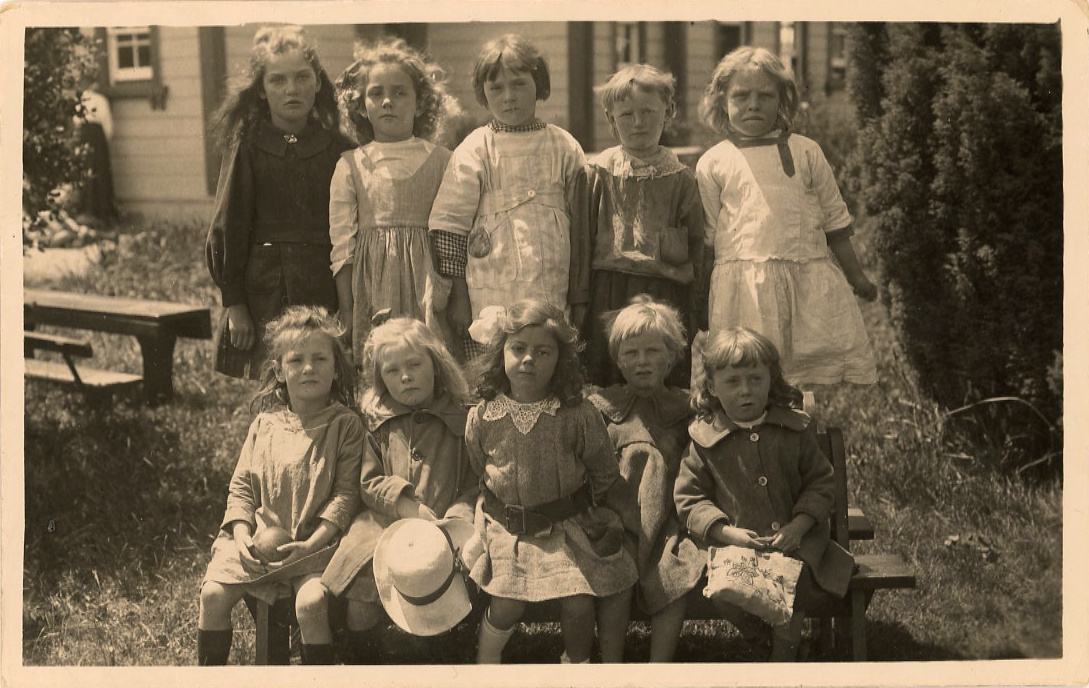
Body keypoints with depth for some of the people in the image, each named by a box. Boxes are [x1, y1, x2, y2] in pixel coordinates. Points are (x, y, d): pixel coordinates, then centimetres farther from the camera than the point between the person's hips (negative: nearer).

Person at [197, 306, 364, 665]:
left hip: (314, 543, -4)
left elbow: (346, 491, -8)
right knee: (214, 593, -14)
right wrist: (242, 534, -5)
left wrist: (312, 543, -17)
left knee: (311, 602, -28)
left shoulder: (346, 425, -3)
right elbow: (241, 485, 11)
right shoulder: (265, 424, 10)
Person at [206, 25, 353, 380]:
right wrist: (234, 303, -5)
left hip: (328, 294, 1)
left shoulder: (340, 150, 6)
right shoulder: (247, 146, 2)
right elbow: (227, 228, 1)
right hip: (266, 294, -1)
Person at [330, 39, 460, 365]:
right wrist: (346, 312, -1)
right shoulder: (351, 165, 5)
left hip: (427, 281, 0)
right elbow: (342, 244, 4)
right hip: (372, 288, 0)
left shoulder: (440, 161, 5)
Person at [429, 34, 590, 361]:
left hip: (552, 298, 2)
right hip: (489, 301, -2)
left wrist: (579, 299, 9)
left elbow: (579, 227, 10)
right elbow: (450, 225, 1)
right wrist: (458, 297, -3)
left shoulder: (565, 148, 8)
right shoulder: (473, 151, 2)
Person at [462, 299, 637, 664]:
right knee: (507, 605, -4)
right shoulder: (483, 417, -8)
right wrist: (498, 503, 8)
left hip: (568, 528, 0)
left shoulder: (578, 414, -12)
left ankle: (578, 662, 27)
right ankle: (485, 661, 27)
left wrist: (578, 504, 5)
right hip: (507, 528, 1)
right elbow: (477, 469, 11)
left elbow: (604, 471, 2)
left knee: (579, 604, -3)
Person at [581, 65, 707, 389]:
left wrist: (699, 311, 5)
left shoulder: (679, 177, 4)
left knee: (672, 382, 3)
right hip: (611, 292, 0)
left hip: (667, 293, 0)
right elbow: (582, 238, 4)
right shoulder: (600, 172, 2)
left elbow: (697, 245, 7)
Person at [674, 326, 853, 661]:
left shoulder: (794, 429, 6)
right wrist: (727, 532, -14)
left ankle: (784, 650, -1)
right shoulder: (704, 439, 1)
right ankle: (755, 639, 6)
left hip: (792, 541, 1)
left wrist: (799, 526, -8)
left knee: (799, 576, -29)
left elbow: (821, 483, 9)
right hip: (732, 545, -1)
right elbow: (689, 498, 2)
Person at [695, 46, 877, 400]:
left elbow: (834, 218, 16)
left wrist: (856, 276, 17)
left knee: (836, 363, -2)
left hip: (811, 278, 2)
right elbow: (705, 237, 10)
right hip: (745, 285, -1)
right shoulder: (712, 164, 7)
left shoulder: (805, 151, 11)